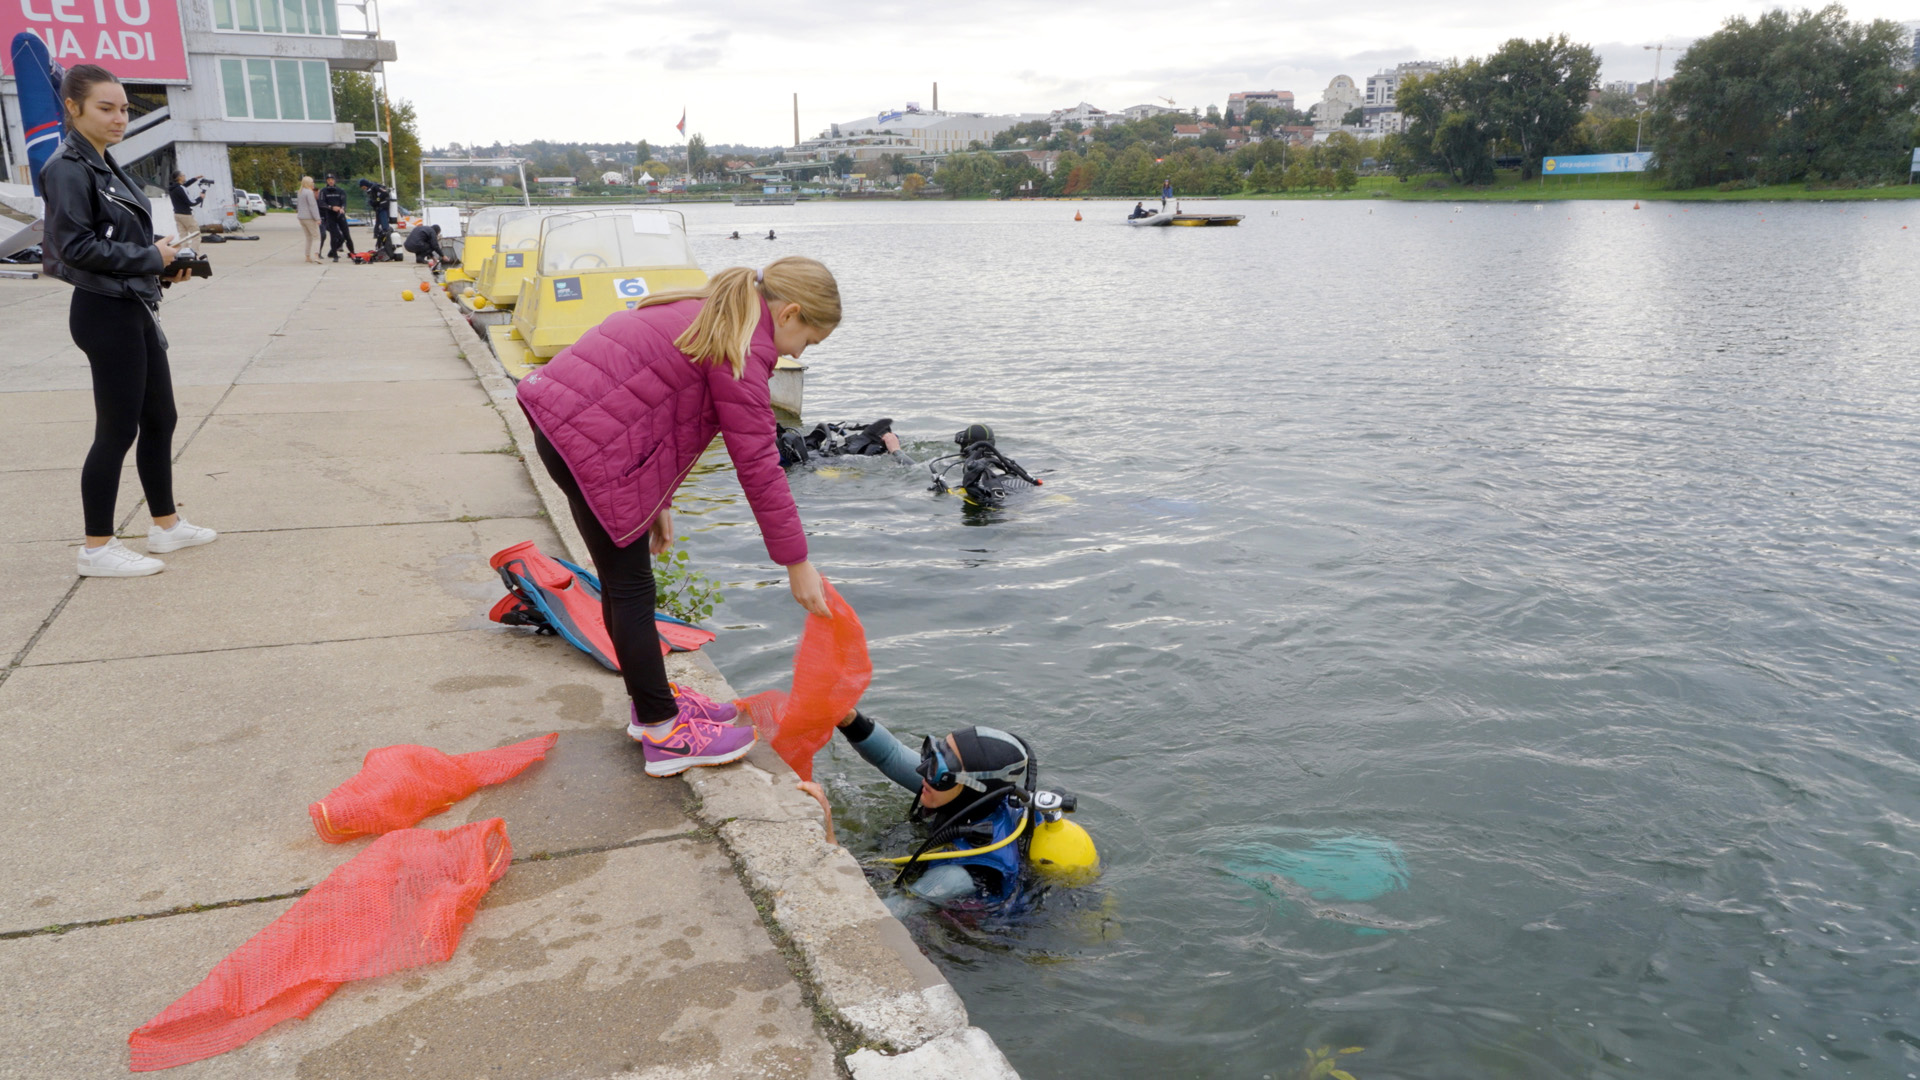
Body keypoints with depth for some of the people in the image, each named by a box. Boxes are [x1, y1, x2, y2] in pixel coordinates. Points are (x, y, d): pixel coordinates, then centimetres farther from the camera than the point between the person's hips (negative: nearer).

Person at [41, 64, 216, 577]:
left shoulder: (105, 168, 14)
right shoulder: (68, 169, -13)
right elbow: (76, 245, -21)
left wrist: (165, 266, 2)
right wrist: (150, 257, -14)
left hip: (135, 310, 9)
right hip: (106, 313, -9)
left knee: (160, 419, 16)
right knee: (118, 430, -3)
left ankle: (166, 525, 28)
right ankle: (97, 548, 7)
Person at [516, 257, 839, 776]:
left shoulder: (705, 313, 16)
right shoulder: (743, 350, -14)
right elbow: (758, 466, -15)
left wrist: (658, 501, 21)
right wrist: (797, 563, -9)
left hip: (563, 414, 10)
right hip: (588, 442, -10)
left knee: (624, 577, 19)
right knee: (630, 587, -2)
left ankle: (651, 699, 33)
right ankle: (663, 734, 8)